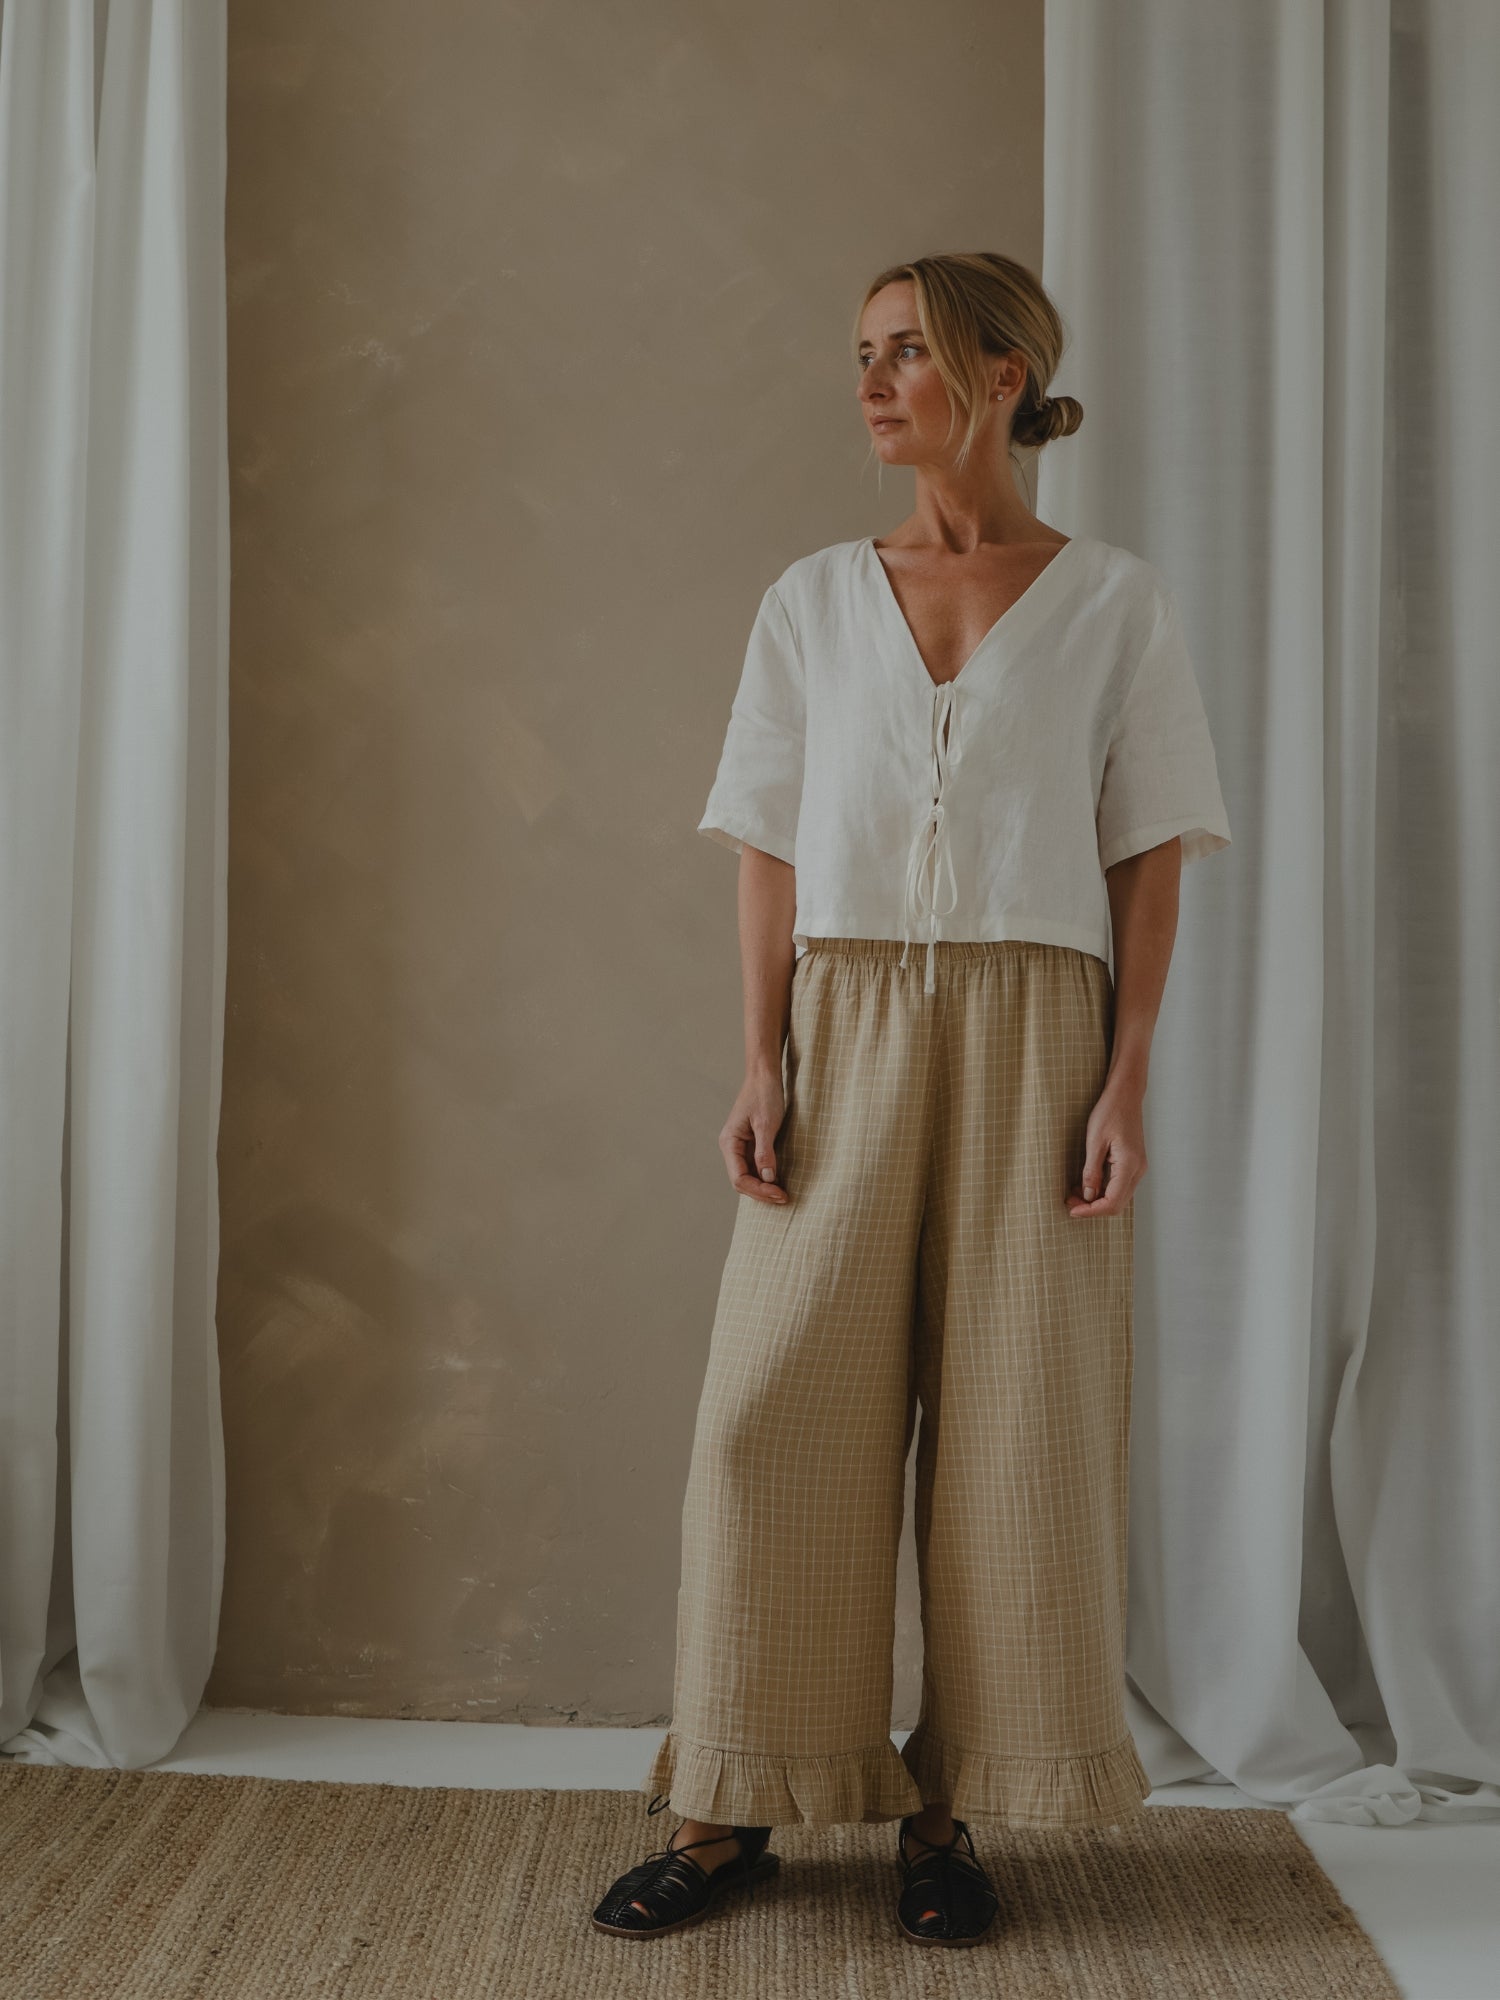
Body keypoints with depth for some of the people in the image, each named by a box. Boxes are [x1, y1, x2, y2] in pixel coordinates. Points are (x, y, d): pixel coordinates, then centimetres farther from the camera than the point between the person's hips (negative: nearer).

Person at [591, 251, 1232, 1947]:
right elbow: (772, 852, 7)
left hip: (1034, 1034, -1)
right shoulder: (812, 602, 10)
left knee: (1014, 1422, 1)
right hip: (849, 1030, 2)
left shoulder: (1114, 602, 4)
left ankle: (952, 1809, 14)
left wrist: (1125, 1084, -7)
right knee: (780, 1410, -1)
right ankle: (736, 1807, 10)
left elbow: (1149, 859, 2)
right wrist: (761, 1069, -3)